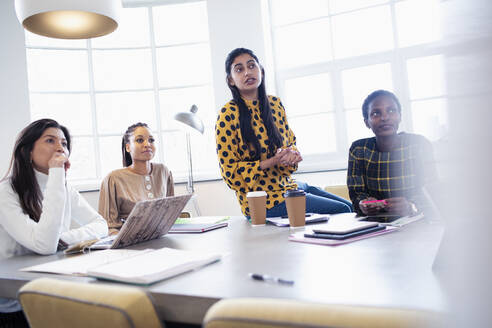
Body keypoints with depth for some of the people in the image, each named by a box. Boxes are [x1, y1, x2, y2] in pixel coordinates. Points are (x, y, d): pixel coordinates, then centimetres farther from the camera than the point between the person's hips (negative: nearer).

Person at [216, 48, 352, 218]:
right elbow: (229, 171, -13)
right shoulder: (228, 115, -14)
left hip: (289, 185, 7)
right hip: (266, 201, -7)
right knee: (341, 211, -13)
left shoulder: (275, 103, 6)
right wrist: (271, 162, -23)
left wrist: (292, 154, -8)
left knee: (349, 206, 11)